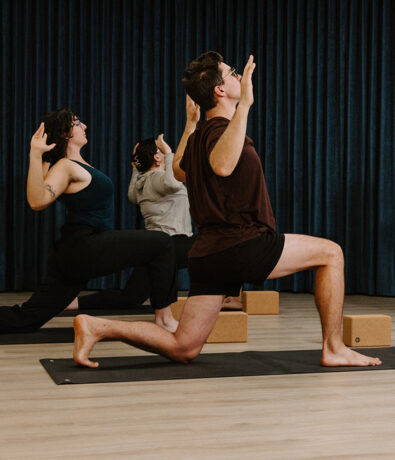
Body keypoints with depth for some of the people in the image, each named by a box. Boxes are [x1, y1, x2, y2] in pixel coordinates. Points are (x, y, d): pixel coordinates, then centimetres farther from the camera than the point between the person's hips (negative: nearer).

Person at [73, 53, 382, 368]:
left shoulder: (200, 134, 17)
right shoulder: (220, 129, -12)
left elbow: (178, 171, 37)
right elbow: (222, 166, -36)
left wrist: (190, 123, 37)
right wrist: (244, 105, -32)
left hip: (209, 253, 9)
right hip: (240, 246, -9)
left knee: (182, 349, 10)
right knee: (330, 253, 3)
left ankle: (97, 327, -2)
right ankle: (334, 349, 6)